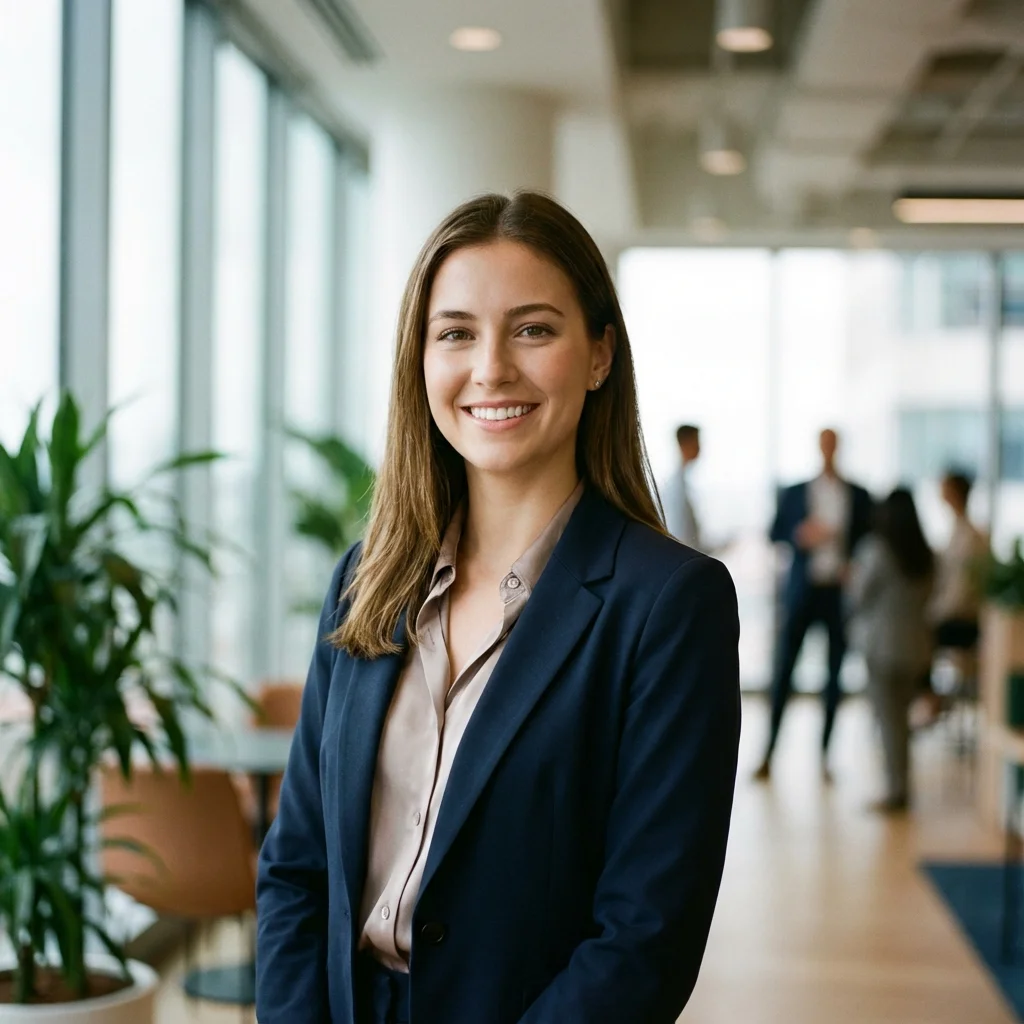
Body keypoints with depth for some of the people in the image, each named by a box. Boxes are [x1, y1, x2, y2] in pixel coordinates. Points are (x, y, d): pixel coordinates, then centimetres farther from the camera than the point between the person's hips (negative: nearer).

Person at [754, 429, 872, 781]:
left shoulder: (858, 496, 8)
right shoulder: (795, 493, 7)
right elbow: (775, 532, 7)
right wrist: (799, 535, -12)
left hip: (841, 593, 1)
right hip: (802, 590, -1)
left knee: (835, 675, 3)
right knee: (783, 671, -3)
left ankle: (824, 755, 11)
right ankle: (769, 754, 2)